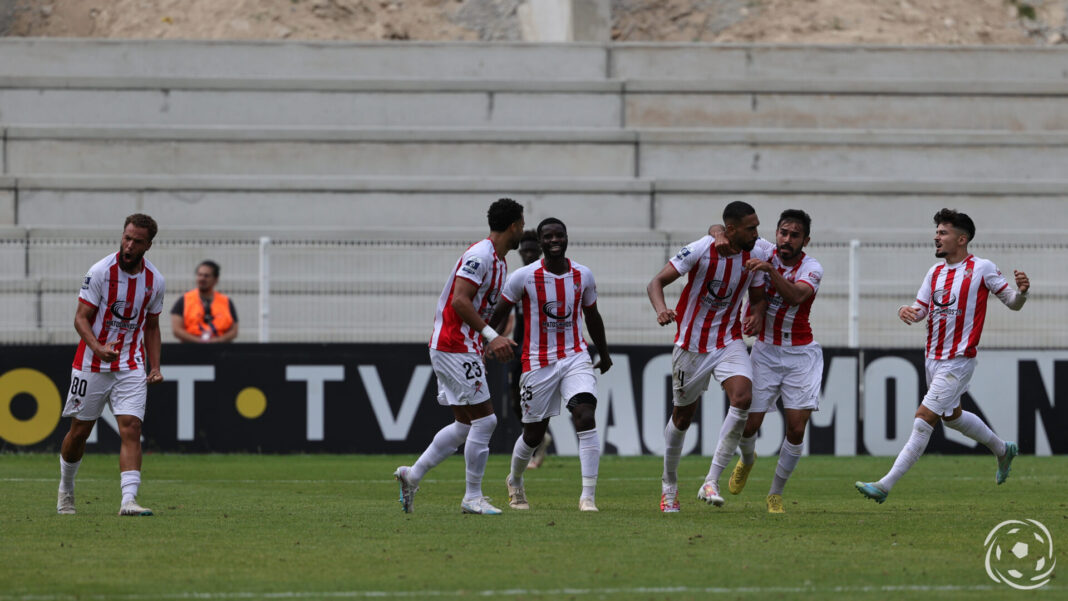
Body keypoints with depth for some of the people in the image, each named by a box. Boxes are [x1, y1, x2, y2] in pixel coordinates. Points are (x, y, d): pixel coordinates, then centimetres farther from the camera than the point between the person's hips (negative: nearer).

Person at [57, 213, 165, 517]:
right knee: (79, 430, 8)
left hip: (131, 367, 2)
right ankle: (66, 488, 32)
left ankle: (128, 500, -21)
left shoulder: (154, 280, 1)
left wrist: (155, 367, 5)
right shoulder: (101, 272, -11)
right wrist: (98, 348, -30)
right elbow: (81, 318, -11)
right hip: (92, 365, -2)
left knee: (131, 428, -14)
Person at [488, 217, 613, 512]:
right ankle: (514, 482, 39)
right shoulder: (524, 277, -8)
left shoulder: (583, 276, 2)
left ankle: (588, 496, -21)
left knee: (586, 416, -20)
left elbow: (592, 316, 17)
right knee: (534, 434, 7)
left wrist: (604, 354, 28)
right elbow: (497, 314, 1)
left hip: (575, 357, 2)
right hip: (538, 363, -2)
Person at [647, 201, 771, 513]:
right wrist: (661, 309, -39)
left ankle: (711, 482, -17)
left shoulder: (757, 252, -6)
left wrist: (757, 315, -16)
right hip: (692, 344, -3)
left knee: (743, 398, -22)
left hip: (729, 341, 3)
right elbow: (657, 282, -18)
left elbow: (758, 296, 8)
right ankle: (669, 485, 33)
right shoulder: (700, 250, -19)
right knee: (683, 416, 9)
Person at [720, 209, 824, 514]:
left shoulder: (812, 268, -12)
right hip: (765, 351, 2)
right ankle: (747, 460, 33)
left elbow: (795, 296, -33)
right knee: (749, 423, -4)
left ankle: (776, 494, 8)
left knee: (797, 428, -11)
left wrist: (771, 270, -46)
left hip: (801, 354, -2)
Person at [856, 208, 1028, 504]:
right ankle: (1002, 449, 46)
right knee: (952, 416, 22)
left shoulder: (982, 268, -8)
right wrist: (906, 311, -13)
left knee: (924, 418, -13)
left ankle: (886, 485, -16)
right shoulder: (935, 272, 10)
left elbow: (1013, 303, -2)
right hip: (933, 357, 8)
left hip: (957, 361, -8)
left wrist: (1021, 291, -24)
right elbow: (920, 309, 11)